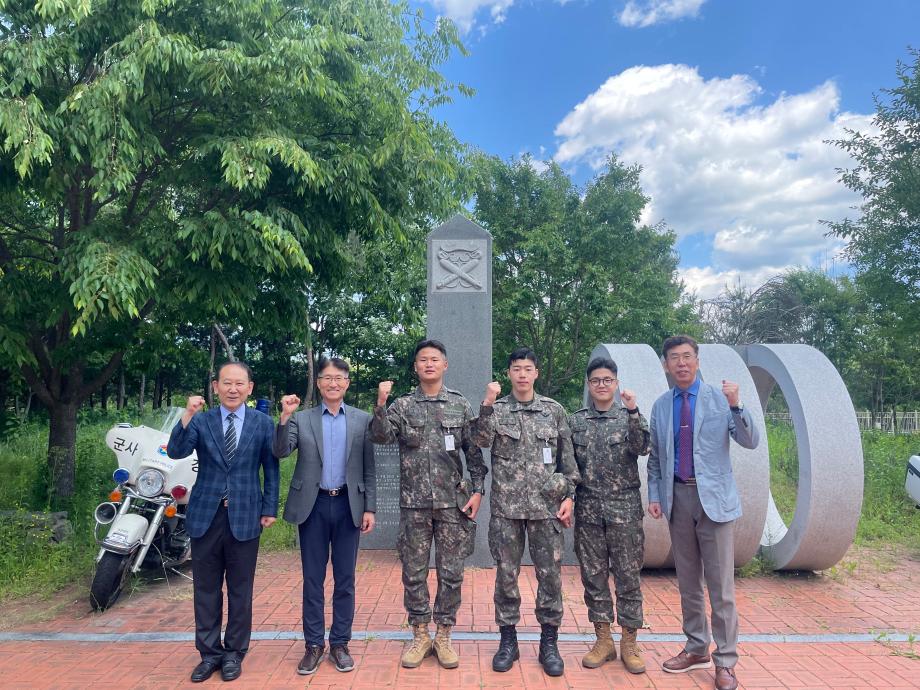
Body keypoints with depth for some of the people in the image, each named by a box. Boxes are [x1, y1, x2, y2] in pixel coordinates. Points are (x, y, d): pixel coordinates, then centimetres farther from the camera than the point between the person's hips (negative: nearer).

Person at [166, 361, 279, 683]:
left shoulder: (263, 422, 0)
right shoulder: (201, 421, 2)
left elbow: (271, 468, 2)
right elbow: (176, 452, -12)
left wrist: (270, 509, 0)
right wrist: (187, 416, -25)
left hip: (245, 516, -1)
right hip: (206, 515, 1)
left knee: (240, 590, 9)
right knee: (206, 589, 11)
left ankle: (234, 653, 25)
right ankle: (209, 653, 26)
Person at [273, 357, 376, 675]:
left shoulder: (362, 419, 4)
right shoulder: (301, 418, 4)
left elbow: (368, 468, 4)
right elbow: (281, 452, -9)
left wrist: (369, 508, 0)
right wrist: (285, 417, -21)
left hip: (348, 505, 0)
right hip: (313, 506, 0)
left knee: (345, 579, 8)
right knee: (312, 579, 8)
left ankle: (340, 643, 22)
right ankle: (313, 644, 22)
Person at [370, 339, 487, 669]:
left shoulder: (461, 405, 4)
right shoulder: (402, 405, 3)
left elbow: (474, 452, 4)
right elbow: (380, 436, -13)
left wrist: (477, 490, -3)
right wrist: (380, 404, -27)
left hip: (453, 502, 0)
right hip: (414, 503, 0)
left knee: (451, 573, 8)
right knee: (414, 573, 9)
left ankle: (443, 636, 24)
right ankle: (420, 635, 26)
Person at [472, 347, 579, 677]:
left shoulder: (554, 410, 5)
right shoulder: (496, 409, 2)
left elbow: (567, 457, 7)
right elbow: (481, 440, -16)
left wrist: (569, 494, 1)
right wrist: (487, 403, -24)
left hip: (546, 506, 1)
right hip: (506, 506, 0)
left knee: (550, 574, 6)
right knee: (506, 575, 8)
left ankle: (549, 643, 21)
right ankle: (508, 640, 23)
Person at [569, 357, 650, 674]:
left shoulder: (629, 417, 3)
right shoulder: (575, 421, 6)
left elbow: (641, 448, -15)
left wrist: (633, 412, -25)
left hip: (624, 508, -1)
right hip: (588, 510, 2)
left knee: (627, 575, 4)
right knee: (593, 575, 8)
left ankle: (629, 642, 18)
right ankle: (603, 640, 21)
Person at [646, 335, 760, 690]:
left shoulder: (720, 398, -3)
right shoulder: (660, 406, 8)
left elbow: (750, 442, -10)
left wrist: (737, 406, -24)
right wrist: (654, 495, 5)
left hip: (713, 497, -4)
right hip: (677, 497, 4)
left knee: (720, 584, 1)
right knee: (687, 581, 14)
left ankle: (725, 662, 14)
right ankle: (697, 649, 30)